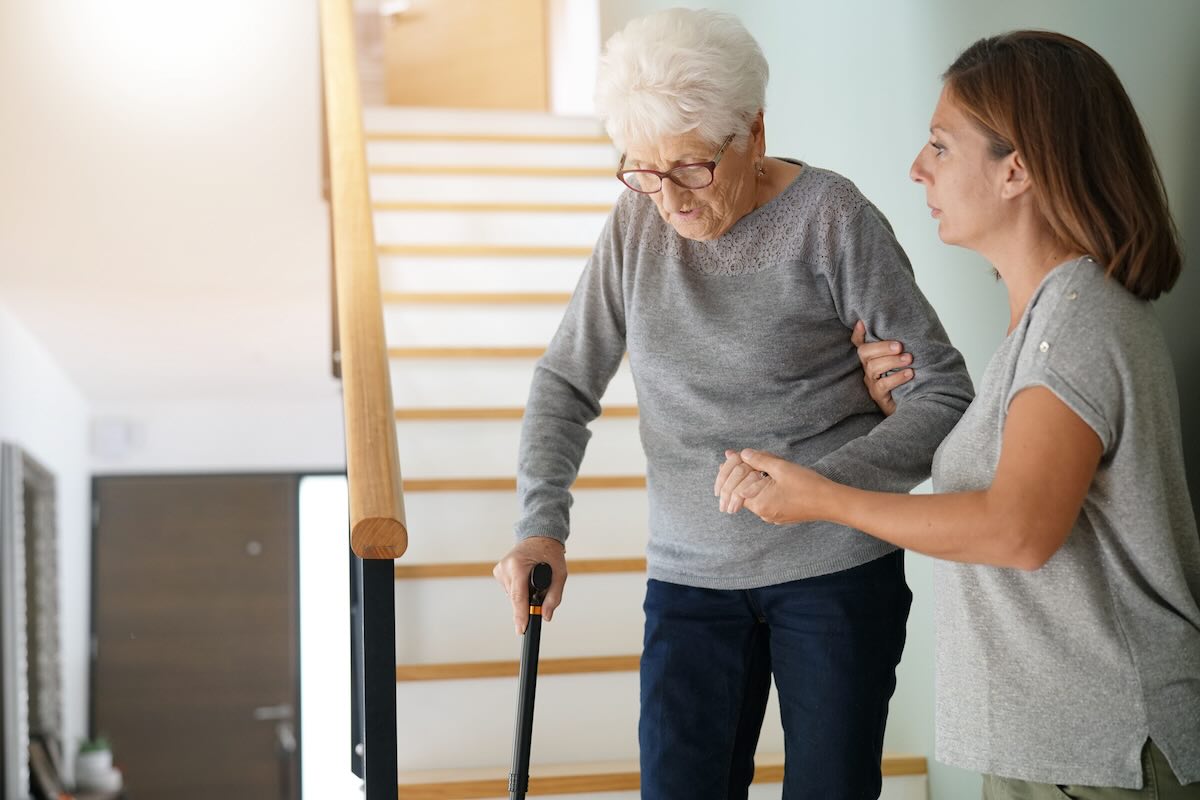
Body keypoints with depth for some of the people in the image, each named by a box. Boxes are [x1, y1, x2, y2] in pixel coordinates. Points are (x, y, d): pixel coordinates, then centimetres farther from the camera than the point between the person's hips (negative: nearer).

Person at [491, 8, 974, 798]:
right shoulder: (637, 223, 1)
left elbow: (943, 393, -12)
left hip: (836, 565, -3)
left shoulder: (832, 219, -12)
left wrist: (820, 481, -27)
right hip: (690, 571, 3)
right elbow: (566, 383, 6)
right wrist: (542, 525, -10)